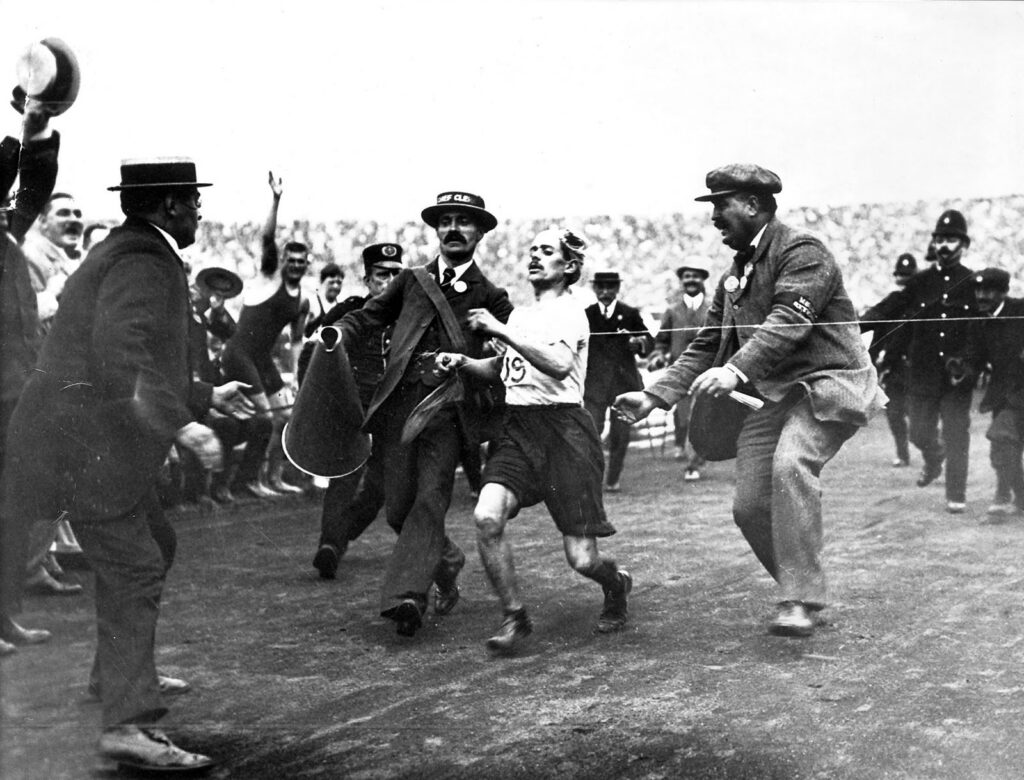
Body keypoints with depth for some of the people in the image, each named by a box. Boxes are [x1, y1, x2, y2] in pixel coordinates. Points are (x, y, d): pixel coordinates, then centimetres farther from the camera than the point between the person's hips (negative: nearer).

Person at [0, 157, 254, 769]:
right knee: (132, 570, -11)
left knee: (154, 545, 23)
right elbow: (119, 356, -30)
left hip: (101, 438, 11)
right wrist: (179, 423, -38)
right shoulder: (143, 264, -15)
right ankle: (129, 724, -11)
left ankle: (120, 672, 37)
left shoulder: (132, 254, 19)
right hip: (83, 441, -11)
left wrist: (206, 395, 32)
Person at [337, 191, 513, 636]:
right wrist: (338, 335, -2)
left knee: (430, 500, -17)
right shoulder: (411, 281, 18)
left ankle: (405, 595, -19)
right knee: (398, 509, 4)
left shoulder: (489, 297, 11)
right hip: (399, 404, 3)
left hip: (449, 410, -3)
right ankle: (447, 564, 30)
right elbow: (365, 318, 19)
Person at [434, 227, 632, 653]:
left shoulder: (569, 311, -6)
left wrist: (500, 331, -23)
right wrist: (463, 362, 12)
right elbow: (502, 368, 31)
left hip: (563, 429, -6)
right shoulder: (520, 314, 18)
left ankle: (617, 585, 33)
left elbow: (559, 363, -25)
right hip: (517, 426, 6)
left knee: (582, 558, -4)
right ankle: (514, 617, -2)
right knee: (487, 518, -20)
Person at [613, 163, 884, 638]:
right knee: (749, 506, 0)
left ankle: (800, 602, -30)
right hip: (777, 397, 9)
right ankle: (803, 595, 19)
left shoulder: (802, 253, -9)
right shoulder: (734, 277, 17)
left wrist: (736, 370, -38)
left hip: (830, 383, -8)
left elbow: (787, 323, -25)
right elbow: (707, 345, 16)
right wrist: (656, 395, 5)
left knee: (790, 464, -33)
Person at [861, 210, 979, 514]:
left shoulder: (974, 284, 3)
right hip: (922, 373, 2)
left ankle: (956, 495, 7)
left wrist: (971, 362, -7)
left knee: (956, 436, -3)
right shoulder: (919, 282, 5)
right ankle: (934, 457, 41)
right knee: (919, 433, 7)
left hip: (958, 375, -2)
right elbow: (887, 309, -3)